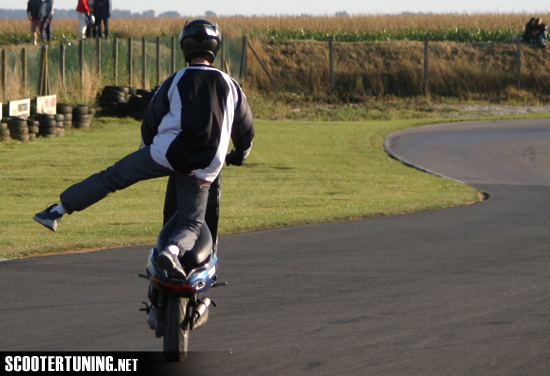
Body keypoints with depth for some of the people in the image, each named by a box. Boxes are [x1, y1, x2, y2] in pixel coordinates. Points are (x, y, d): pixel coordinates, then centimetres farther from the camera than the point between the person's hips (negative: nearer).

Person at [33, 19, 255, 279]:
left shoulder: (176, 81, 5)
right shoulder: (230, 85, 10)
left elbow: (151, 121, 11)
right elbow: (245, 128, 20)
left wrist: (148, 148, 30)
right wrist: (240, 155, 39)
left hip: (166, 154, -1)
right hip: (203, 169, 1)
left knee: (112, 177, 11)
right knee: (191, 223, 7)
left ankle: (57, 211, 10)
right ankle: (174, 249, -25)